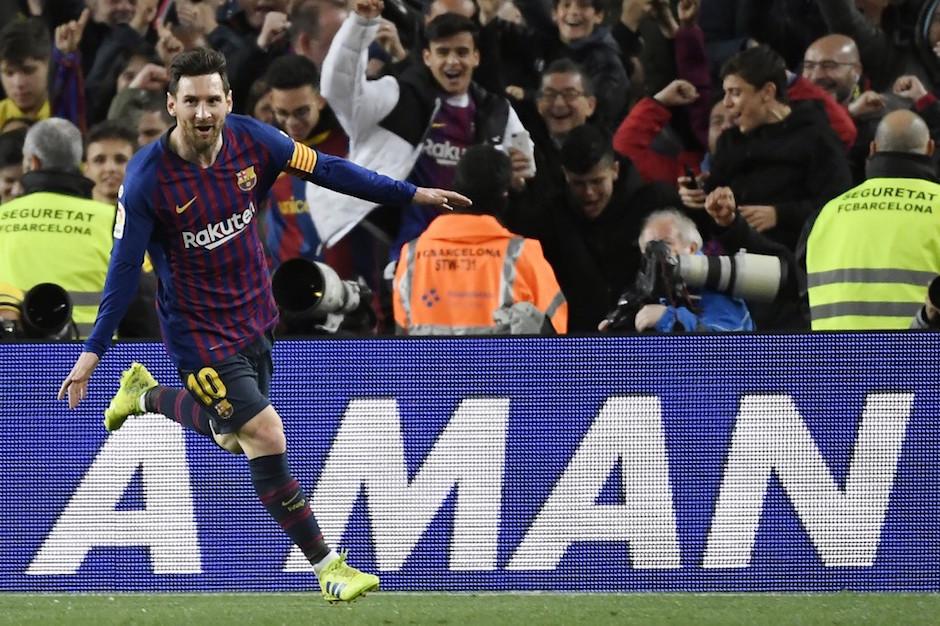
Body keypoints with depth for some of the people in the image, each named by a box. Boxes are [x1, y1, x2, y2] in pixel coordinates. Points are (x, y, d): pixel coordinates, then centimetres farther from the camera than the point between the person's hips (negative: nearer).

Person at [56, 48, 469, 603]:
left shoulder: (252, 141, -10)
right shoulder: (147, 178, -22)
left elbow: (328, 169, 1)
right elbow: (125, 267, -16)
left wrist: (412, 194, 5)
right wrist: (93, 351, -16)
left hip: (255, 317, 6)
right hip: (199, 332, -6)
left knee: (233, 436, 21)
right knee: (268, 439, -12)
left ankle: (146, 395, 48)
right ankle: (328, 567, -2)